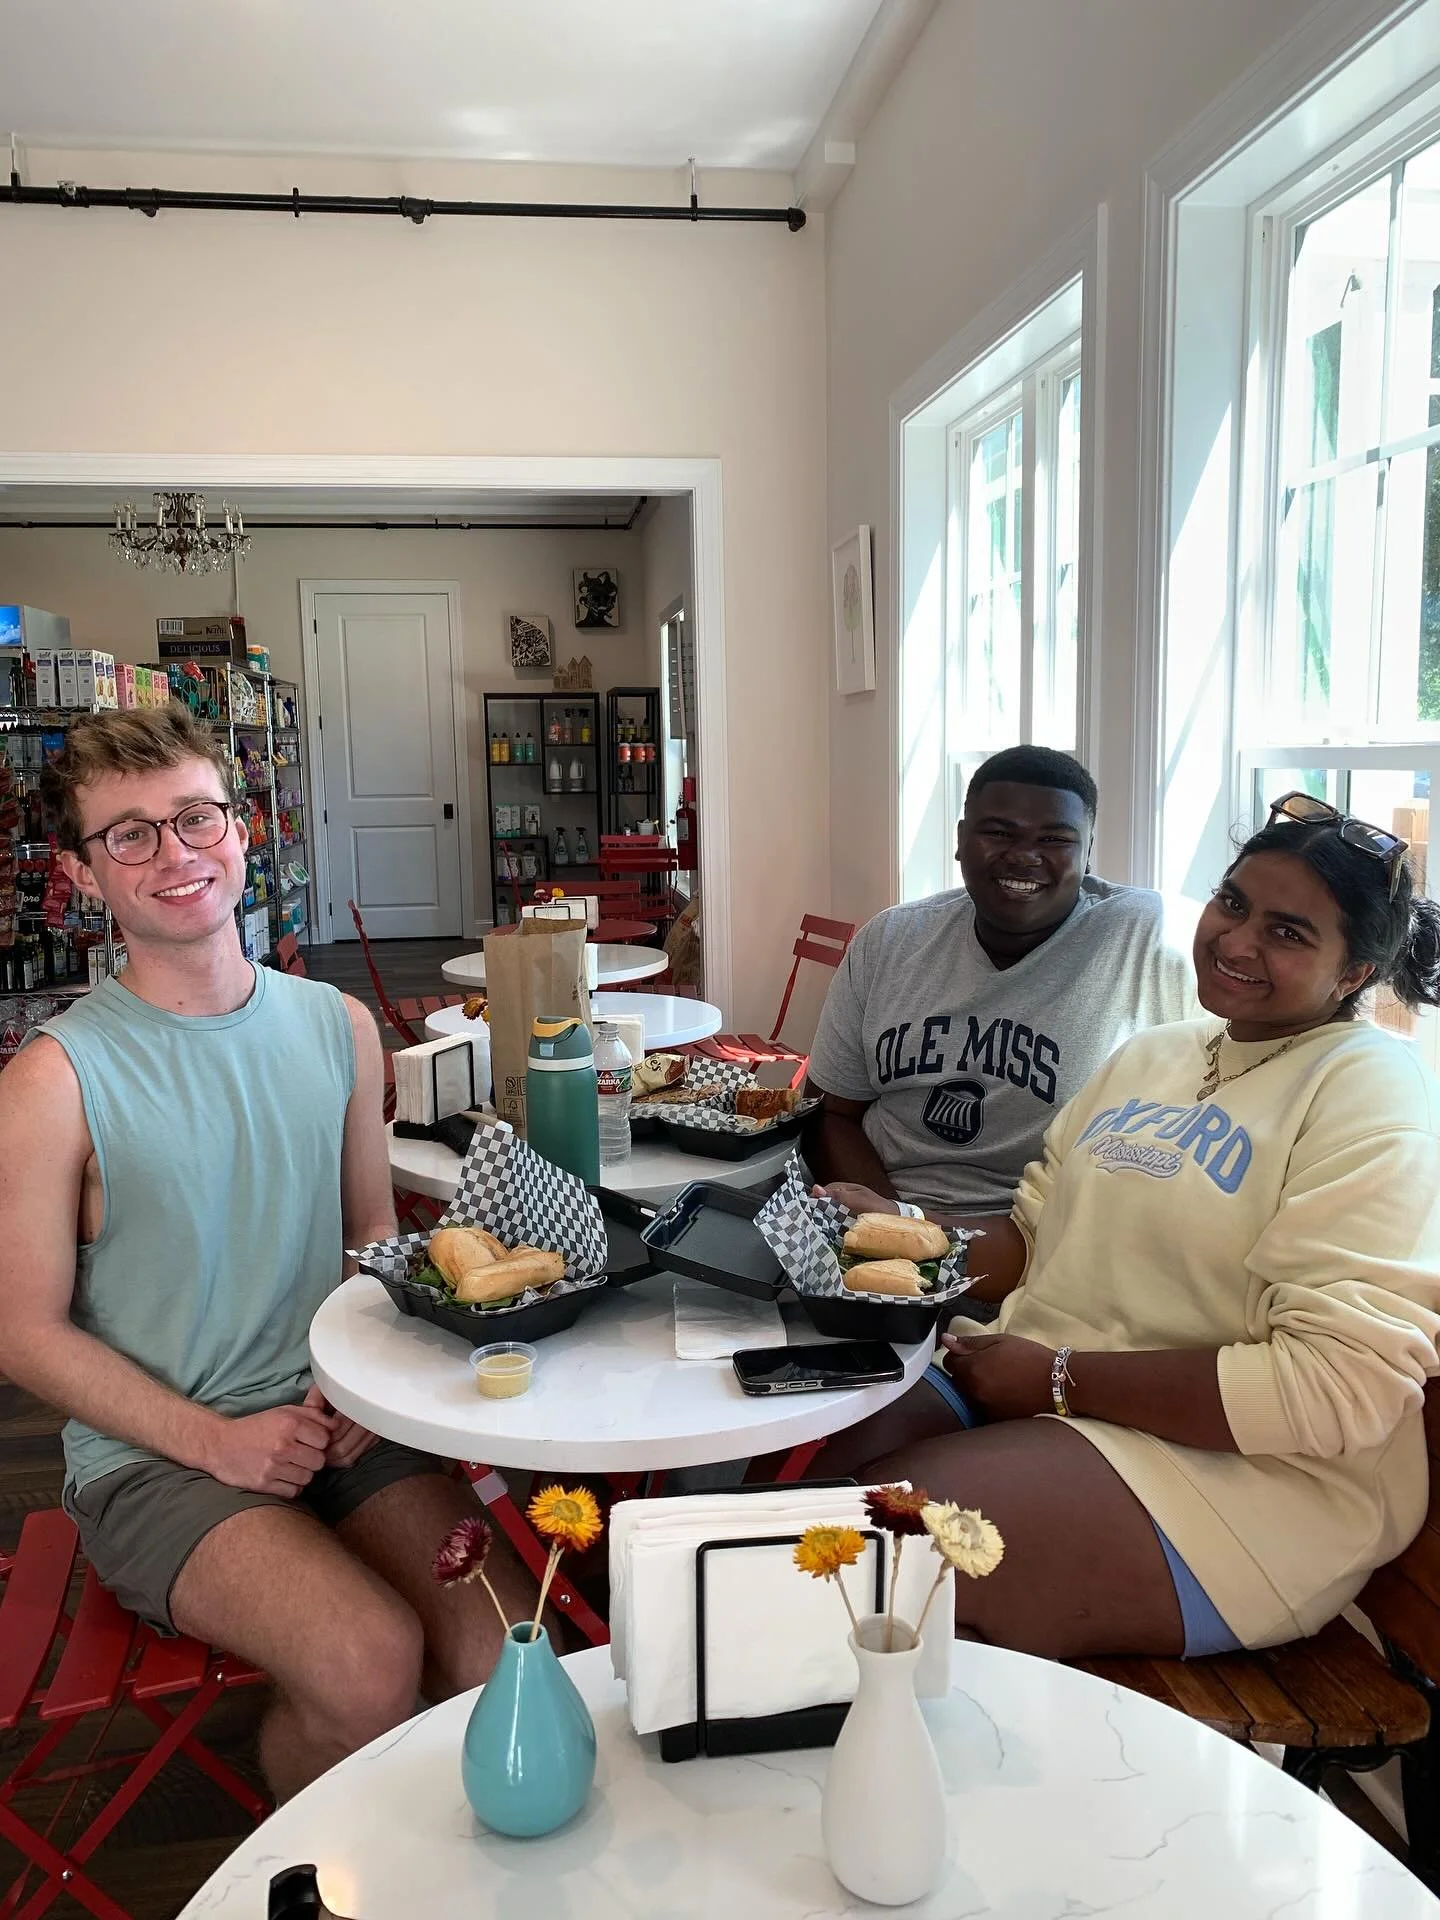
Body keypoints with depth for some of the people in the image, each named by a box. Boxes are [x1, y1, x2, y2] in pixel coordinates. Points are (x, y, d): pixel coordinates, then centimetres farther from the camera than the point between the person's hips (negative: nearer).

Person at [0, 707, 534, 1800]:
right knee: (370, 1663, -24)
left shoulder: (336, 1026, 4)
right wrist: (215, 1439, -14)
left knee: (499, 1649, -14)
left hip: (336, 1417, 4)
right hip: (152, 1454, -4)